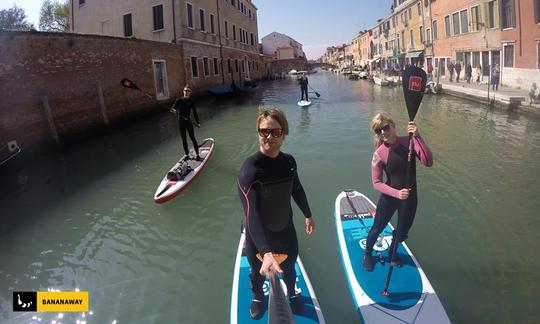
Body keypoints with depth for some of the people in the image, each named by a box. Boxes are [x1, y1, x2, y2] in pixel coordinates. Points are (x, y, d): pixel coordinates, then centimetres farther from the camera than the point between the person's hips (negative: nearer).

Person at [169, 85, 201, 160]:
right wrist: (173, 110, -27)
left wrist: (197, 122, -1)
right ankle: (187, 155, 18)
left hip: (188, 121, -1)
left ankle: (197, 155, 3)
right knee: (184, 139, 8)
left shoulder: (191, 101, 0)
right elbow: (173, 108, -3)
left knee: (192, 138, -4)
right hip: (181, 122, 1)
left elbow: (194, 112, 4)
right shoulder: (179, 100, -1)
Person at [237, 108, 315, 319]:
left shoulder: (289, 161, -11)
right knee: (258, 272, 21)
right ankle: (258, 298, 54)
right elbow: (251, 213, -42)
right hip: (259, 237, -4)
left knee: (289, 268, 26)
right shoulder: (249, 169, -31)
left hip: (286, 229, 4)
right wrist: (266, 252, -54)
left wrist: (307, 215, 20)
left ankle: (292, 294, 58)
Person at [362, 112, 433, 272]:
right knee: (377, 229, 14)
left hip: (410, 197, 2)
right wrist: (396, 193, -28)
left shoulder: (409, 142, -13)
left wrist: (418, 137, -34)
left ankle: (392, 252, 51)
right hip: (389, 197, -2)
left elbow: (428, 162, -25)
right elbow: (376, 183, -14)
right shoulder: (379, 154, -17)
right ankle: (367, 254, 42)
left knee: (402, 232, 20)